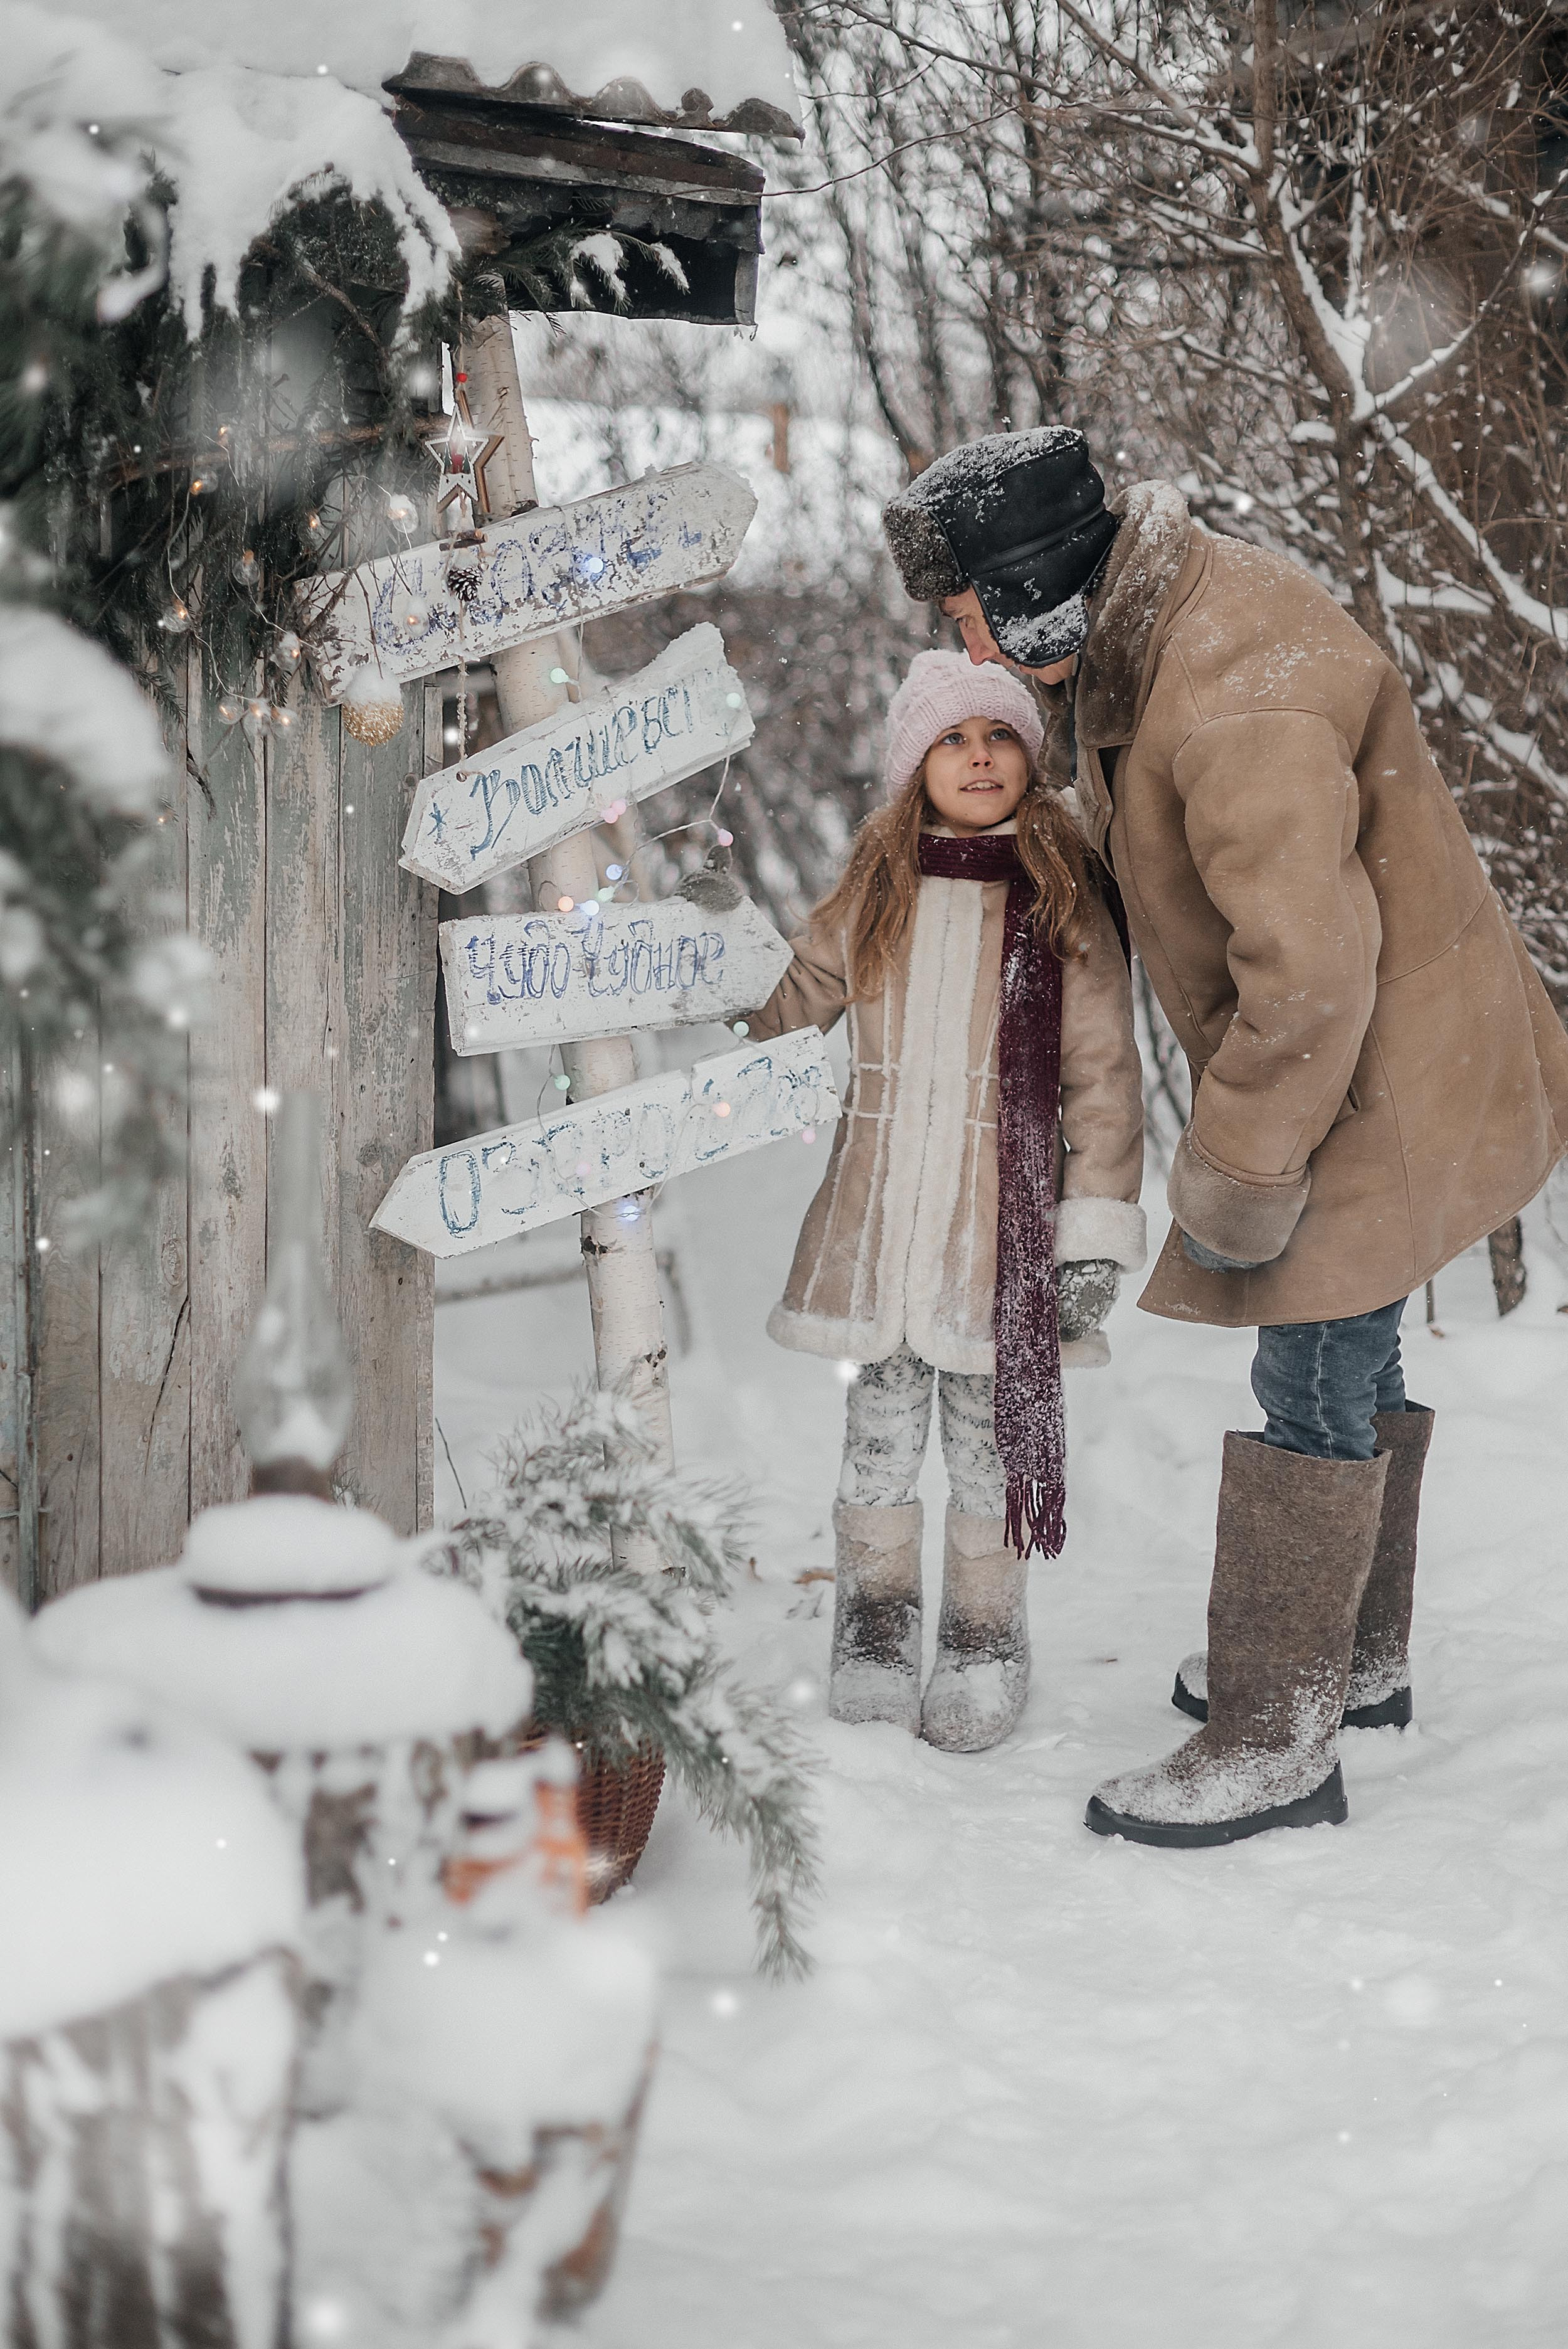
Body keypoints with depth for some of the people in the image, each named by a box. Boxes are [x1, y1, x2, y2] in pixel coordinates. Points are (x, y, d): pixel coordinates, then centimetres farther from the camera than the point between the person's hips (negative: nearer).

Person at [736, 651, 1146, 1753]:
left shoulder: (1065, 907, -2)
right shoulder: (872, 897, 6)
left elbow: (1104, 1081, -3)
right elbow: (778, 1012, 19)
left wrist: (1097, 1235, -8)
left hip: (1001, 1227, -2)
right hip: (876, 1220, 3)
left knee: (992, 1436, 6)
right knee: (880, 1434, 12)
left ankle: (985, 1637, 23)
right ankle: (876, 1620, 29)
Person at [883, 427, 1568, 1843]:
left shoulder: (1241, 700, -30)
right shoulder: (1137, 639, 3)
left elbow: (1309, 972, -33)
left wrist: (1232, 1184, -24)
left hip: (1391, 1075, -10)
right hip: (1353, 1065, 10)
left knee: (1311, 1381, -6)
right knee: (1349, 1362, 19)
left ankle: (1278, 1741, 3)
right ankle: (1355, 1657, 35)